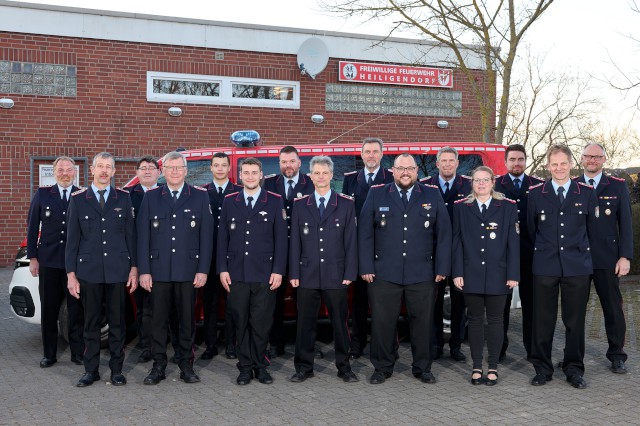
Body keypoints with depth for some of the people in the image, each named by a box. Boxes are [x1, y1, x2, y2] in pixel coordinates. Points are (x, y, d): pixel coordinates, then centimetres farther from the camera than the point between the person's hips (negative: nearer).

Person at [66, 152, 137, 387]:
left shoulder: (123, 198, 5)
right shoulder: (78, 199, 4)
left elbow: (130, 234, 6)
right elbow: (72, 238, 3)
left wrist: (134, 267, 2)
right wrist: (71, 273, 0)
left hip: (117, 270, 0)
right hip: (89, 270, 0)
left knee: (117, 321, 5)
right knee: (91, 322, 7)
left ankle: (117, 370, 14)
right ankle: (91, 370, 16)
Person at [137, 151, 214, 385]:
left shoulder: (200, 197, 4)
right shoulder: (151, 198, 7)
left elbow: (206, 235, 1)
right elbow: (143, 236, 4)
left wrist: (203, 269, -5)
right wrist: (144, 270, -3)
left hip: (188, 271, -1)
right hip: (158, 270, 1)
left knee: (187, 319, 6)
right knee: (158, 319, 4)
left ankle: (186, 365, 16)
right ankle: (158, 366, 14)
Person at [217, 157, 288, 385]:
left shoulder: (275, 201, 3)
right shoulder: (229, 201, 9)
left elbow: (281, 238, 1)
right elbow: (222, 237, 9)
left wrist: (278, 270, -5)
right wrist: (222, 269, 2)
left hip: (265, 274, -1)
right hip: (236, 274, 2)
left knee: (262, 322, 2)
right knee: (241, 322, 5)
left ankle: (260, 366, 16)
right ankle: (245, 367, 15)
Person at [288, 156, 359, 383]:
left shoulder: (346, 204, 4)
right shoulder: (300, 205, 7)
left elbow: (351, 241, 1)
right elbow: (295, 241, 6)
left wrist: (350, 273, -4)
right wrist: (294, 273, 0)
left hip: (336, 275, -1)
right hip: (307, 274, 1)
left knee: (340, 322, 5)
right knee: (306, 323, 5)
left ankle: (344, 367, 17)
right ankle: (304, 367, 16)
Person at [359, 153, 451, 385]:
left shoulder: (433, 195, 8)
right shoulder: (376, 194, 6)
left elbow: (443, 234, 6)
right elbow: (365, 233, 3)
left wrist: (442, 268, 0)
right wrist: (366, 267, -3)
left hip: (422, 274, 1)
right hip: (384, 273, 0)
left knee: (422, 322, 6)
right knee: (382, 322, 3)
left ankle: (422, 367, 21)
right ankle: (382, 367, 17)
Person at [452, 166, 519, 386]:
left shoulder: (508, 207, 2)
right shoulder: (461, 207, 6)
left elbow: (513, 242, 0)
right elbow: (457, 241, 3)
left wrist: (513, 274, -6)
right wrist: (457, 272, -3)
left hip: (497, 275, -1)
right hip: (471, 274, 1)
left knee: (495, 320, 6)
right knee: (475, 320, 7)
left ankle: (493, 367, 14)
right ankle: (476, 367, 15)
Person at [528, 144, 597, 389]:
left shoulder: (586, 193, 4)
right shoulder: (536, 193, 4)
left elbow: (592, 228, 11)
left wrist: (582, 253, 12)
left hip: (578, 266, 0)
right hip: (545, 266, 0)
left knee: (575, 320, 6)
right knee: (542, 320, 3)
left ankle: (574, 369, 18)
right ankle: (542, 369, 14)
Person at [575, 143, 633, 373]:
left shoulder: (618, 186, 3)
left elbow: (625, 223, 1)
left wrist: (625, 257, -6)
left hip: (606, 259, -1)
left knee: (613, 307, 5)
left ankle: (617, 355, 17)